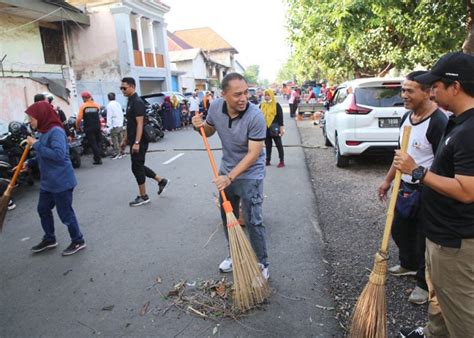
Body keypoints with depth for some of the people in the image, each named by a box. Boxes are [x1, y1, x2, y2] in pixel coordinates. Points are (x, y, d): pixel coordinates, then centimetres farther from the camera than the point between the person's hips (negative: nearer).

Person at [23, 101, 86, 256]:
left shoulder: (56, 131, -20)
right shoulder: (45, 132, 8)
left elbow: (58, 155, -32)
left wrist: (36, 145, -25)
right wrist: (29, 163, 8)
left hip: (61, 181, -10)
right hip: (47, 182, 10)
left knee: (65, 213, 3)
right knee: (43, 209, 21)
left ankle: (78, 241, 20)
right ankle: (49, 239, 39)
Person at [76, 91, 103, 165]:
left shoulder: (83, 106, -5)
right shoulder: (96, 105, 5)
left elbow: (79, 118, -9)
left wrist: (78, 127, 2)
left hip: (88, 128, -3)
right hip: (97, 126, 3)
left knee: (92, 143, 2)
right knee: (97, 142, 15)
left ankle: (97, 159, 0)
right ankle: (99, 157, 15)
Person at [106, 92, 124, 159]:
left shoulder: (109, 105, -10)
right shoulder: (118, 104, 9)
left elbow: (109, 117, -12)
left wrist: (110, 126, -10)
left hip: (114, 126, -7)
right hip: (121, 125, 7)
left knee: (115, 141, -2)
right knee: (121, 140, 10)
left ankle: (117, 154, 0)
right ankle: (121, 153, 16)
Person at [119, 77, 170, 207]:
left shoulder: (137, 102, -15)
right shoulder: (130, 101, 15)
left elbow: (140, 124, -21)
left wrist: (136, 143, -26)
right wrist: (125, 140, 21)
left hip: (139, 142, -9)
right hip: (134, 141, 10)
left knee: (137, 167, -2)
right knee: (138, 166, 15)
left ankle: (143, 197, 10)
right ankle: (161, 181, 26)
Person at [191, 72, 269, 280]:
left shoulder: (255, 116, -26)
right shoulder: (215, 107, -10)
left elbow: (253, 154, -26)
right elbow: (209, 130, 10)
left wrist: (230, 177, -29)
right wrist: (200, 126, -13)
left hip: (250, 175, -6)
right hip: (227, 170, 6)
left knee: (253, 221, -3)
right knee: (228, 216, 17)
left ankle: (262, 264, 17)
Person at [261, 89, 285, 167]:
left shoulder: (276, 105, -5)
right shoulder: (262, 105, 8)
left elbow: (280, 117, -7)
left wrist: (281, 127, -11)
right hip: (265, 129, 5)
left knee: (279, 145, 2)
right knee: (268, 145, 12)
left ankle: (282, 161, 7)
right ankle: (267, 161, 21)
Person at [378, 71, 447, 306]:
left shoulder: (438, 122, -21)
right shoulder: (407, 117, 5)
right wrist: (388, 180, 17)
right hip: (405, 187, 8)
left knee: (424, 240, 7)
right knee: (399, 229, 22)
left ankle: (424, 284, 28)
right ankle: (408, 265, 48)